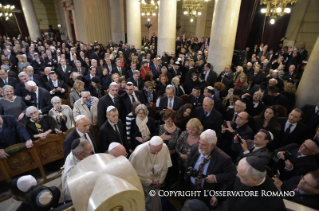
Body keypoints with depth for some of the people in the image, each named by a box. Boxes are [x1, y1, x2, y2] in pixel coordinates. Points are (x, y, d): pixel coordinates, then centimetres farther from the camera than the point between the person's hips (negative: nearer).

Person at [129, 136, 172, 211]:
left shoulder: (164, 147, -23)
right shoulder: (138, 153, -32)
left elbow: (165, 166, -6)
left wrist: (160, 181, 0)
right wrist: (149, 181, -12)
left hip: (155, 182, 3)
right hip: (141, 183, -3)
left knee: (155, 204, 15)